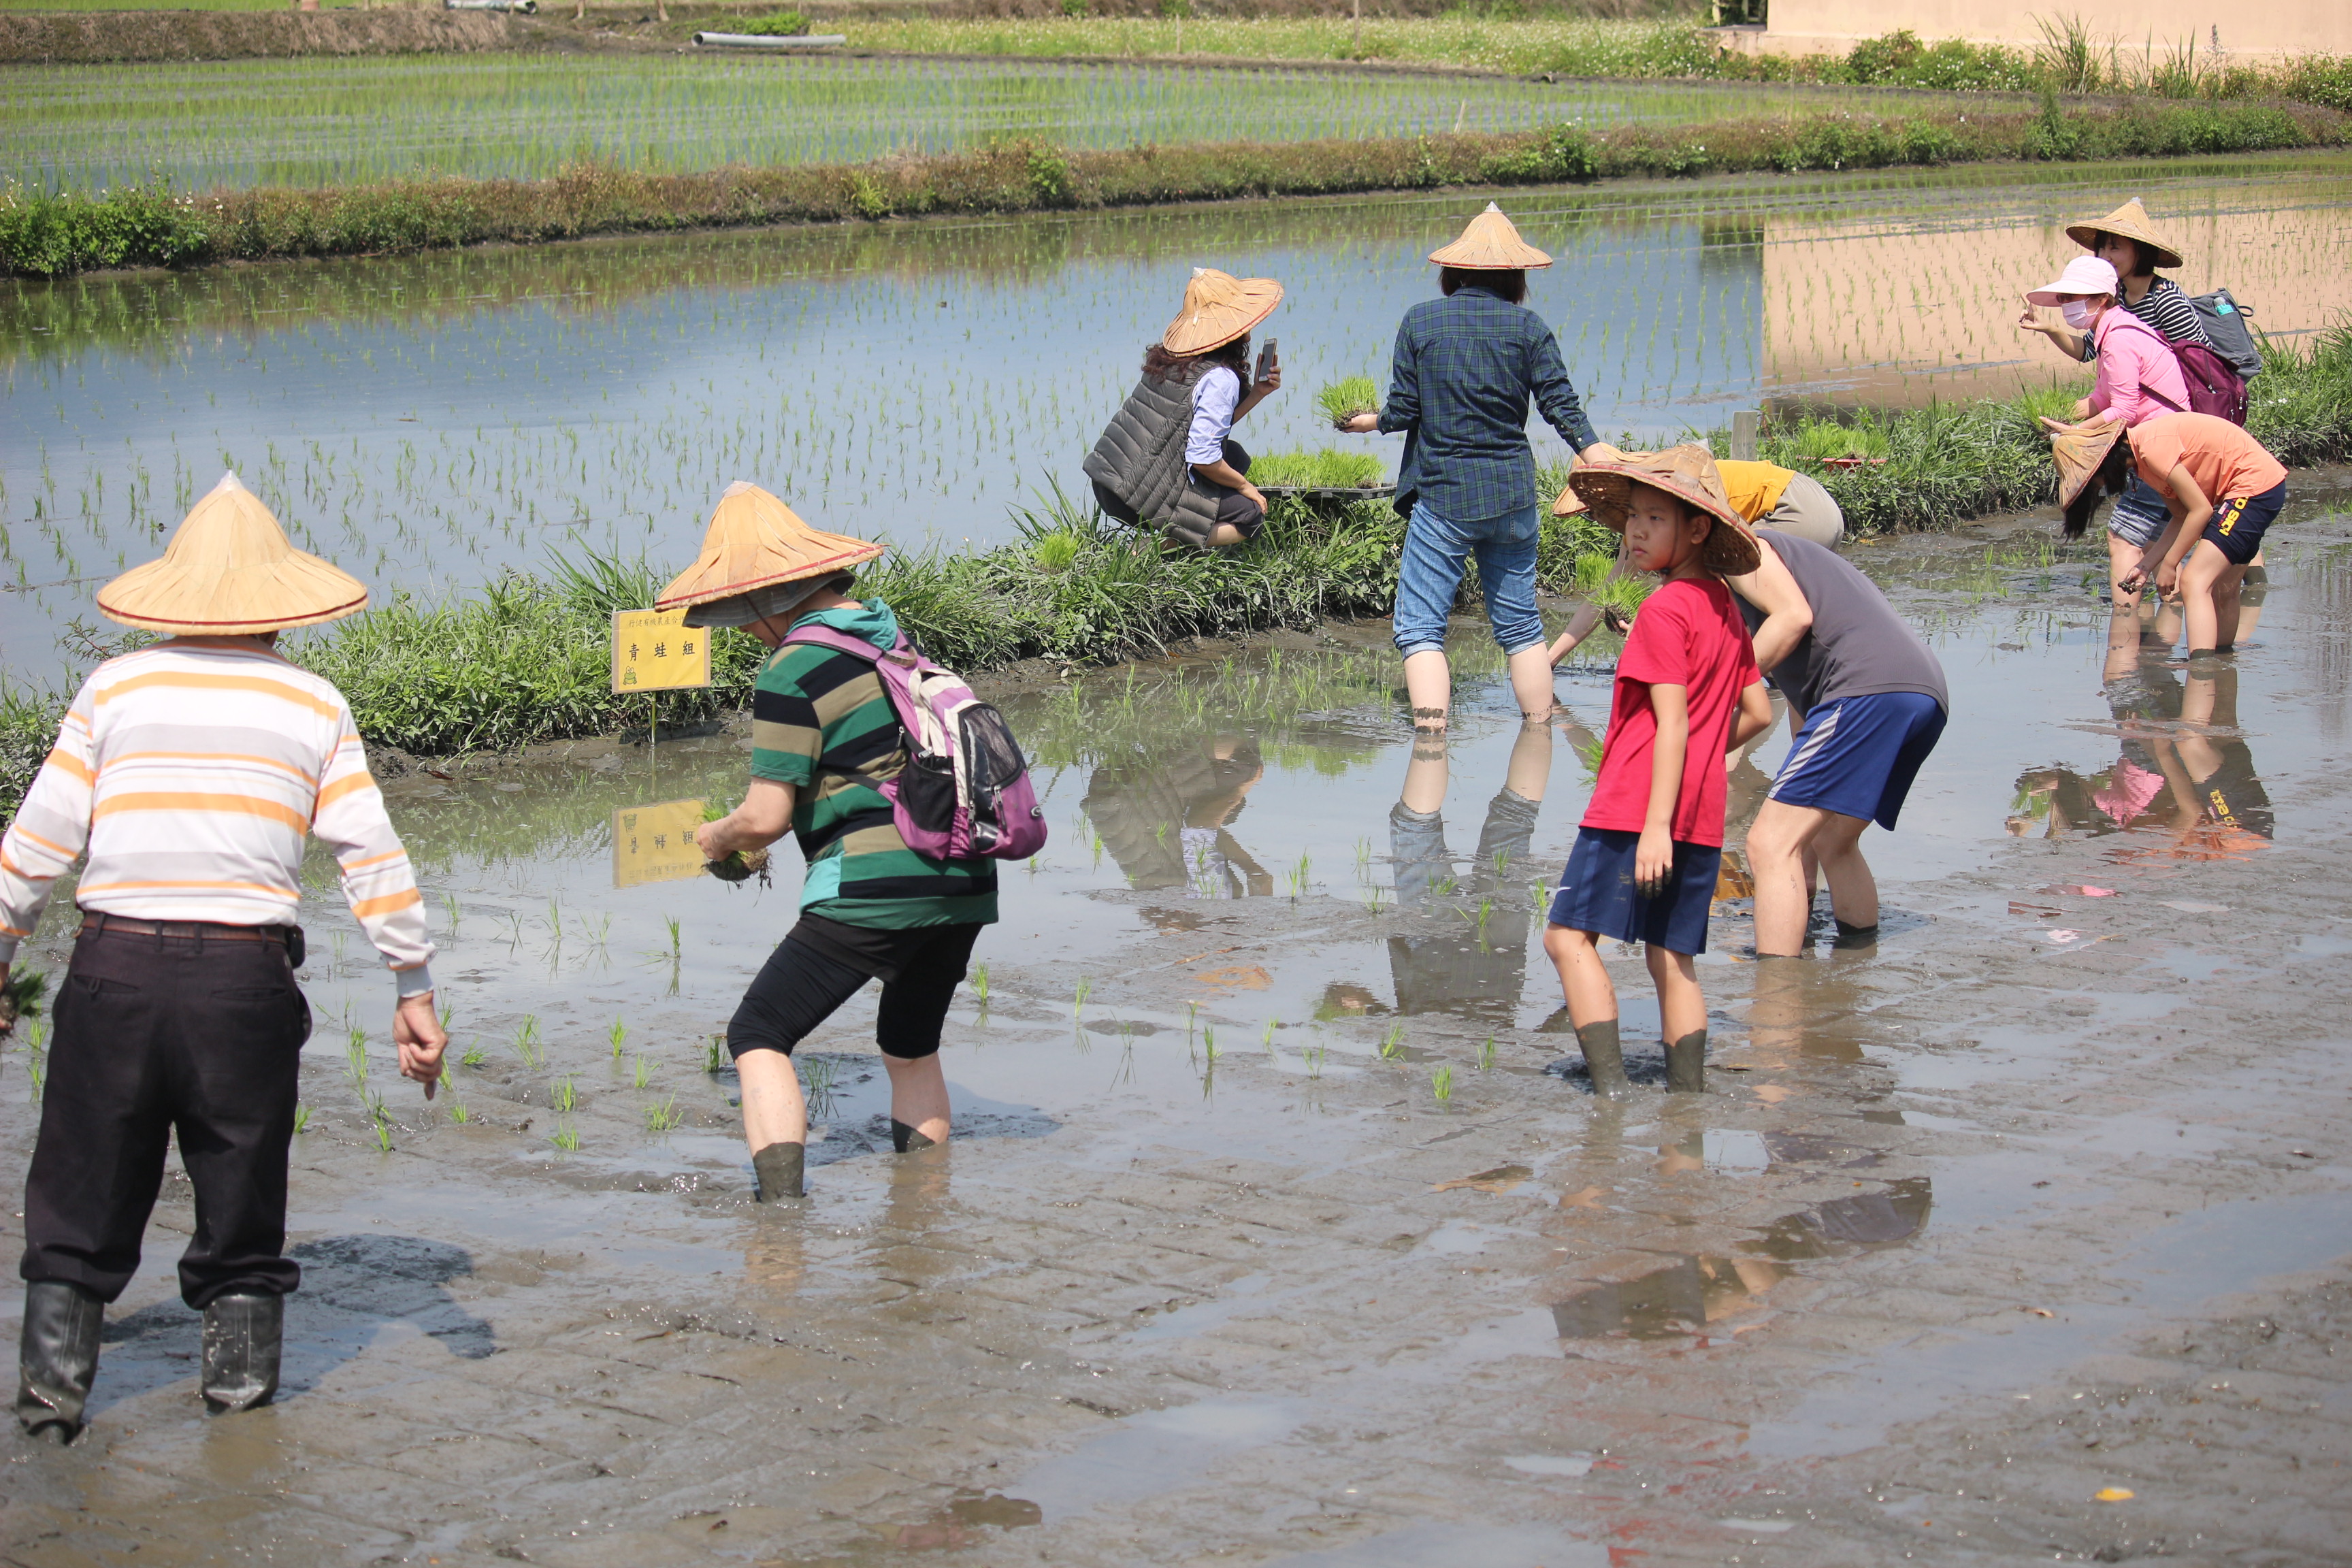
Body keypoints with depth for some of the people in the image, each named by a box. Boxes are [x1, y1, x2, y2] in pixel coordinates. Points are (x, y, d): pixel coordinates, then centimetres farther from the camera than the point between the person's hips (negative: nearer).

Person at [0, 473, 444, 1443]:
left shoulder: (116, 688, 7)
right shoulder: (314, 707, 8)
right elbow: (373, 857, 6)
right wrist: (414, 991, 10)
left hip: (114, 965, 0)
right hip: (246, 973, 0)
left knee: (84, 1188, 9)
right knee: (240, 1189, 14)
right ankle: (240, 1365, 14)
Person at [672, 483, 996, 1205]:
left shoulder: (793, 672, -11)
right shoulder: (892, 632, 13)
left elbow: (765, 817, -13)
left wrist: (717, 838, 8)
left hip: (872, 891, -8)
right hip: (964, 880, 8)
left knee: (757, 1038, 1)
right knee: (912, 1049, 25)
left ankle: (783, 1204, -13)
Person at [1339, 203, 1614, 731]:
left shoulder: (1419, 321, -2)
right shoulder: (1528, 325, 0)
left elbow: (1403, 410, -2)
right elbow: (1560, 402, -2)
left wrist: (1372, 421, 17)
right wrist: (1598, 455, 6)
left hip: (1443, 498, -3)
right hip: (1513, 497, 3)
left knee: (1420, 627, -3)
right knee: (1520, 624, 16)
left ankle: (1431, 734, -19)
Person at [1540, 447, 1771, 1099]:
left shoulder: (1663, 612, -11)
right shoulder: (1724, 607, 13)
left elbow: (1672, 723, -17)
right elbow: (1757, 713, 17)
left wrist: (1656, 824, -21)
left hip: (1638, 804, -9)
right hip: (1702, 814, 9)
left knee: (1569, 936, -6)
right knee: (1673, 959, 12)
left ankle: (1612, 1085, -16)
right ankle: (1688, 1097, 10)